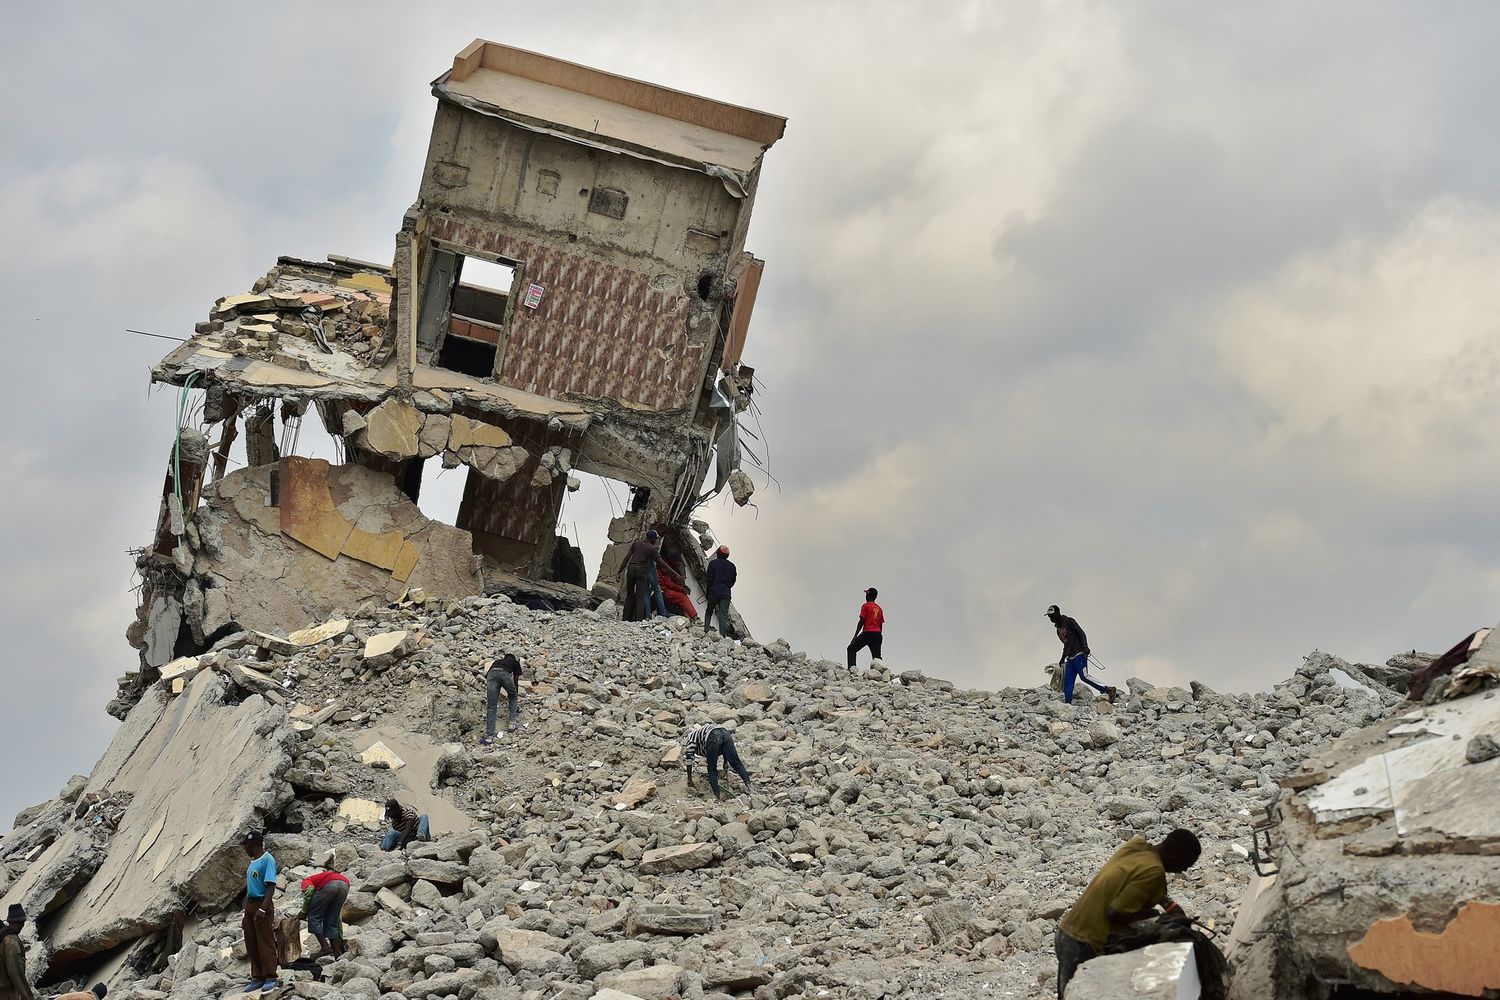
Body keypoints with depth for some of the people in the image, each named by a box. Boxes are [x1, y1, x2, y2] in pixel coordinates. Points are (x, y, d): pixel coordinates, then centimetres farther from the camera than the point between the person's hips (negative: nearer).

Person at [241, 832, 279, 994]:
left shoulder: (267, 860, -12)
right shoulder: (253, 862, 16)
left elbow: (271, 886, -18)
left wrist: (262, 909, -26)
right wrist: (247, 911, 19)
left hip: (262, 904, -9)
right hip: (250, 905, 9)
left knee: (265, 943, -7)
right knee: (251, 944, 10)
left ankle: (270, 978, -4)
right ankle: (257, 977, 16)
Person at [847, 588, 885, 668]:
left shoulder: (866, 606, -1)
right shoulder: (879, 608, 17)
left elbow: (861, 622, -7)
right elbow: (881, 625, 17)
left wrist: (855, 636, -6)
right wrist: (878, 638, 24)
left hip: (867, 633, -6)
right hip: (877, 634, 6)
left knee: (851, 649, 5)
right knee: (876, 656, 7)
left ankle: (852, 667, -13)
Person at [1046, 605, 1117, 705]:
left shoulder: (1069, 622, -1)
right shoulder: (1058, 628, 22)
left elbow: (1081, 633, -10)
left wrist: (1085, 646, -24)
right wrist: (1063, 658, 33)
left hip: (1079, 654, -8)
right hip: (1070, 658, 8)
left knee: (1084, 676, -20)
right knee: (1067, 682, 0)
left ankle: (1108, 690, -18)